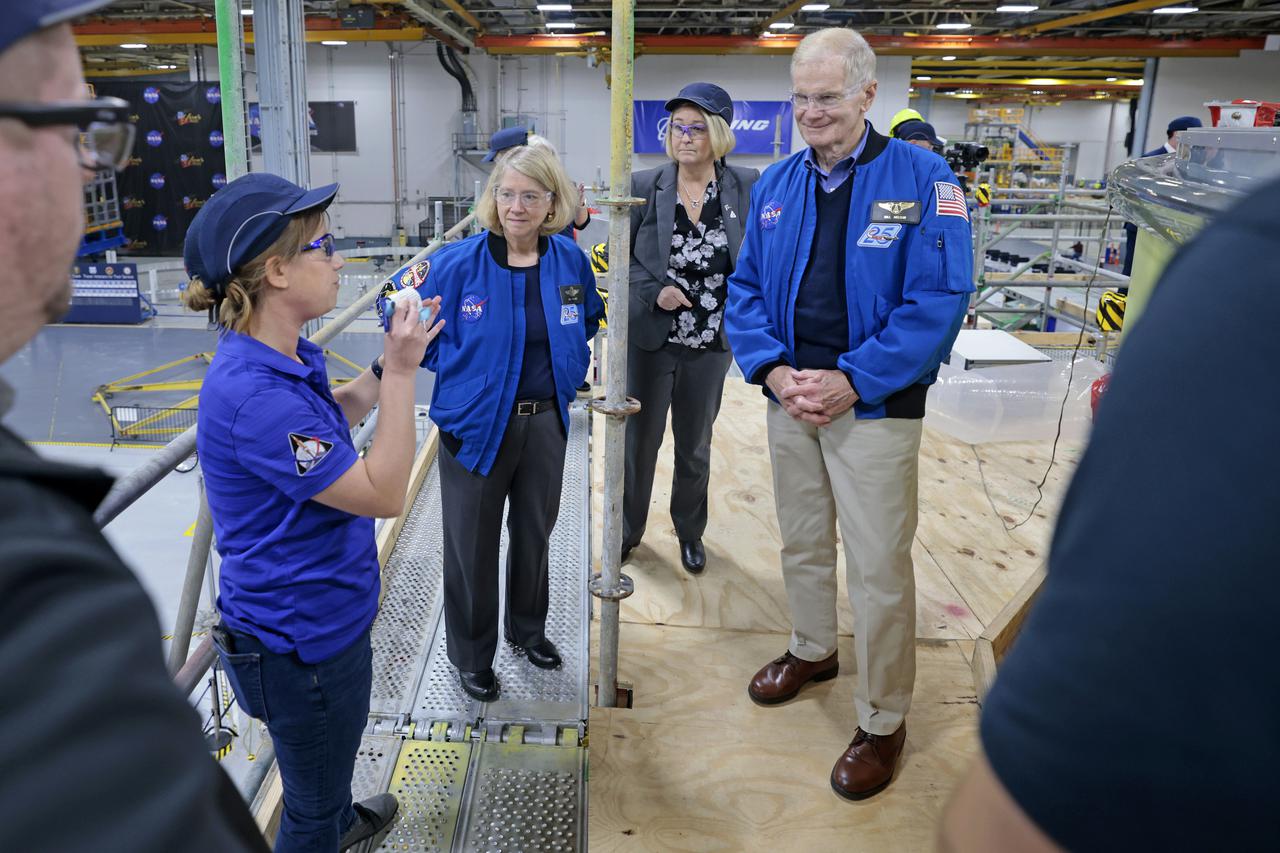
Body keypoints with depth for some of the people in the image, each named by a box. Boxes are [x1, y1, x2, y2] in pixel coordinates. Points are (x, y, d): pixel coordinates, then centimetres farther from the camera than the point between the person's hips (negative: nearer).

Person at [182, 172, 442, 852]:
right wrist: (402, 371, -25)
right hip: (301, 640, -10)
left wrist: (387, 363, 2)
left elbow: (333, 419, 16)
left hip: (322, 612, 10)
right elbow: (384, 493, -28)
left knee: (331, 756, 36)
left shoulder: (281, 358, -2)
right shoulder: (253, 395, -32)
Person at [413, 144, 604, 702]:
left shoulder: (570, 261, -3)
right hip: (475, 423, -3)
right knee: (472, 545, 9)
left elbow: (587, 322, 16)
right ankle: (472, 656, 31)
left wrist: (569, 370, 5)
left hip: (545, 421, 4)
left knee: (535, 532, 21)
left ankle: (528, 628, 46)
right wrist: (462, 371, -7)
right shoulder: (459, 263, -15)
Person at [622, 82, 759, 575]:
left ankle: (690, 531, 38)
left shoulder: (747, 188, -4)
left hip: (710, 344, 1)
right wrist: (653, 292, -16)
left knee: (695, 446, 17)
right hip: (650, 339, 0)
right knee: (639, 440, 12)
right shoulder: (644, 187, -5)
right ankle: (628, 529, 34)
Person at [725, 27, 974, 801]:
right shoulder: (775, 185, 6)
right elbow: (745, 288, 7)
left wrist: (853, 381, -20)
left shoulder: (923, 179, -9)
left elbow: (939, 300, -15)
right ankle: (813, 651, 44)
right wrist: (773, 368, -10)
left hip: (875, 409, -5)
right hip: (791, 400, 5)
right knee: (803, 541, 20)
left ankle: (883, 721, 19)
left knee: (879, 569, 0)